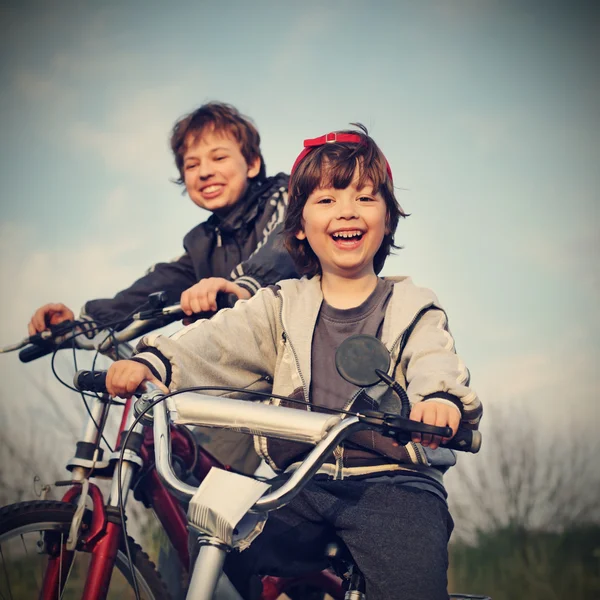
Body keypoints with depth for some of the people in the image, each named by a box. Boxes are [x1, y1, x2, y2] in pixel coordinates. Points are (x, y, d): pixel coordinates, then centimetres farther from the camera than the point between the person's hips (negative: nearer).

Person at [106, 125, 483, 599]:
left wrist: (442, 399, -38)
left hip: (393, 480, -2)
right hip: (304, 484, 2)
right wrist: (153, 361, -23)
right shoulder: (283, 306, 14)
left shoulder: (412, 309, 8)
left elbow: (435, 363, -11)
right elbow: (220, 342, -2)